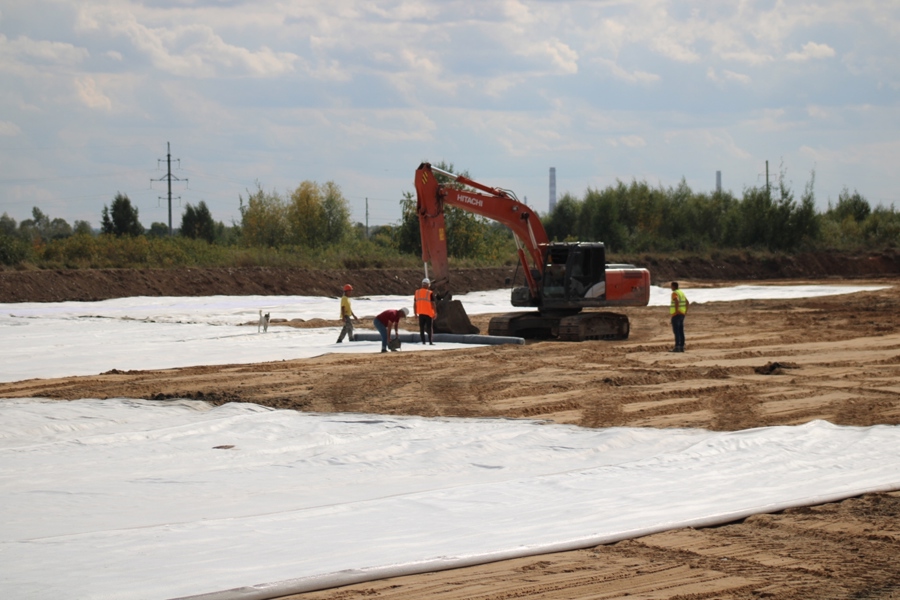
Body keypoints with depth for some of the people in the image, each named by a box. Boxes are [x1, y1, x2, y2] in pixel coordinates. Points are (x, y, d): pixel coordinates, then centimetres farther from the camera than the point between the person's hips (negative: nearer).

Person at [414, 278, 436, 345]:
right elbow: (433, 304, -11)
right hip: (429, 313, -3)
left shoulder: (417, 292, 3)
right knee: (430, 328, 3)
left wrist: (415, 313, 15)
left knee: (421, 328, 9)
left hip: (420, 313, 3)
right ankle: (430, 342, -1)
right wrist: (435, 312, -2)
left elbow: (415, 304, 6)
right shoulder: (430, 293, -11)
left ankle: (423, 341, 6)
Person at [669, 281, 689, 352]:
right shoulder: (681, 293, 15)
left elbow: (677, 301, -32)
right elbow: (687, 302, 20)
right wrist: (686, 311, 19)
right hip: (682, 314, 9)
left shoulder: (674, 293, -14)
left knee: (676, 331, -9)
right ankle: (682, 347, 8)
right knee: (681, 331, 9)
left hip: (676, 314, -9)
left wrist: (676, 311, -25)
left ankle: (677, 347, -13)